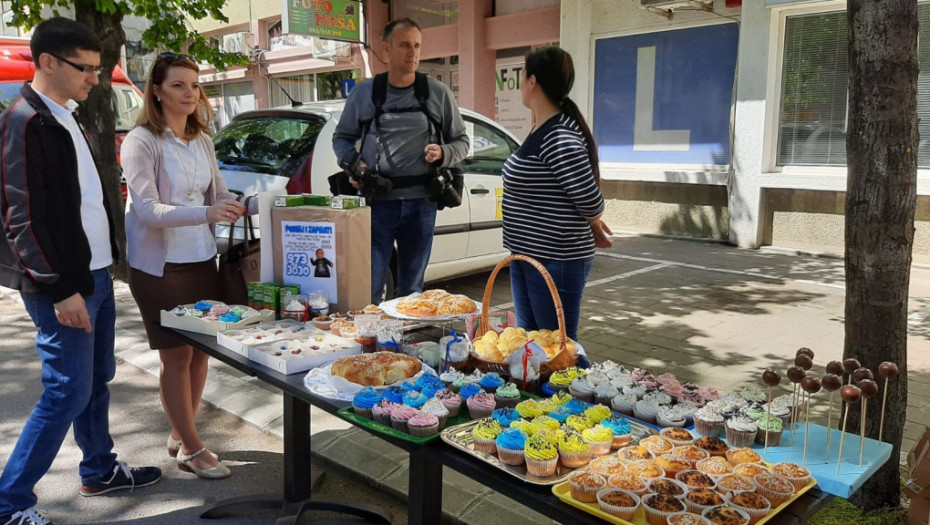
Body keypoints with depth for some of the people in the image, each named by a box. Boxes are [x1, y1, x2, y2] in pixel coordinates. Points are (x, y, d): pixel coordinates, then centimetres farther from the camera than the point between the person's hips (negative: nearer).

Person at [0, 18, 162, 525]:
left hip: (93, 274, 9)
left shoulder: (64, 118, 14)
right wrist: (60, 290, -20)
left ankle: (99, 470, 32)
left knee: (97, 379, 17)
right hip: (61, 284, -9)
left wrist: (101, 265, 17)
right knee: (68, 391, -4)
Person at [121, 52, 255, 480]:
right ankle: (192, 450, 15)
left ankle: (180, 435, 29)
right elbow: (146, 209, -21)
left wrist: (253, 206, -5)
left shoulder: (201, 140, 8)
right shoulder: (142, 141, -12)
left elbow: (218, 194, 14)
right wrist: (206, 213, -36)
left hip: (201, 260, 6)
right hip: (159, 265, -6)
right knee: (177, 356, 2)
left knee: (200, 350, 10)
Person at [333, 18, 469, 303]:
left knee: (411, 290, 12)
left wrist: (443, 154, -11)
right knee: (368, 287, -1)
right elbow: (341, 137, 15)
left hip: (421, 203, 1)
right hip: (377, 202, 0)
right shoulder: (363, 93, 6)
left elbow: (461, 141, 11)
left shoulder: (438, 93, 5)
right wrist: (352, 163, -6)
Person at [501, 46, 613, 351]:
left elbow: (591, 202, -19)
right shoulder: (542, 131, 9)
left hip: (556, 262, -10)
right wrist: (590, 224, 5)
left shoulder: (560, 138, -22)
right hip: (528, 257, 10)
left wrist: (593, 225, 1)